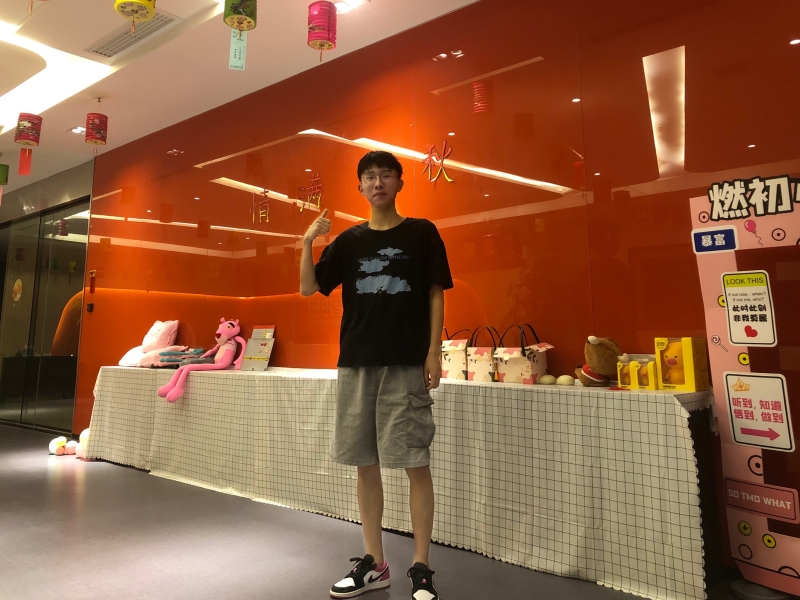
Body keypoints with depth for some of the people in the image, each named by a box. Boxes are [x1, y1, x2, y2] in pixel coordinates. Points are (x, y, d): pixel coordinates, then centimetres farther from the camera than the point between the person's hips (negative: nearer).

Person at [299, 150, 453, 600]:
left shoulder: (422, 233, 2)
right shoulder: (349, 240, 11)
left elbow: (436, 295, 0)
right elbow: (309, 289, 9)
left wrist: (434, 352, -8)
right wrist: (308, 243, -5)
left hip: (407, 364, -4)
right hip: (356, 363, 4)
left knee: (416, 463, -1)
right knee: (365, 464, 10)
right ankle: (375, 564, 25)